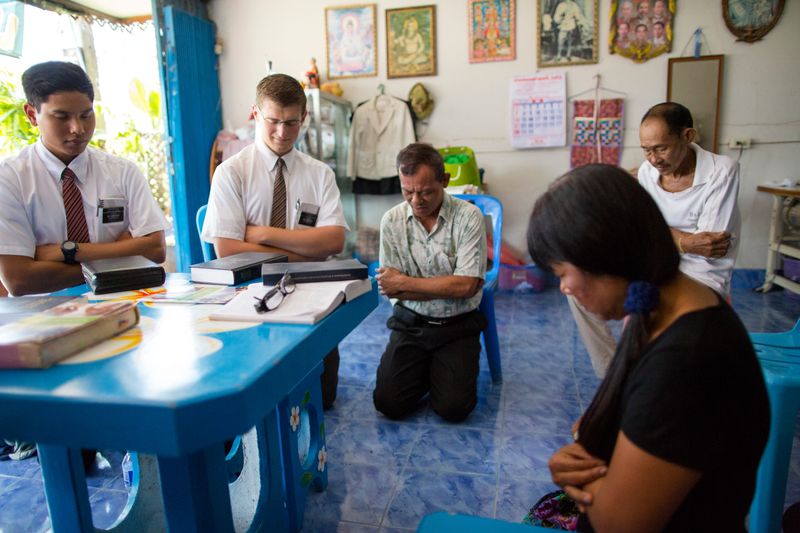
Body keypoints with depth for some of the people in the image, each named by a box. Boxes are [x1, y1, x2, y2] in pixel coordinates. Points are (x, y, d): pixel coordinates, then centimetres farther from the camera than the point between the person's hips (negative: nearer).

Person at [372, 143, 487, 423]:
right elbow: (390, 288, -6)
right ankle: (423, 370, 19)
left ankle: (440, 370, 18)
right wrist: (448, 288, -15)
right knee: (389, 403, -11)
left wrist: (404, 282, -13)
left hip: (458, 326, -2)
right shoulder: (392, 220, -4)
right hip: (410, 324, 2)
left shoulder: (468, 216, -12)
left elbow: (466, 285, -18)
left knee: (453, 408, -15)